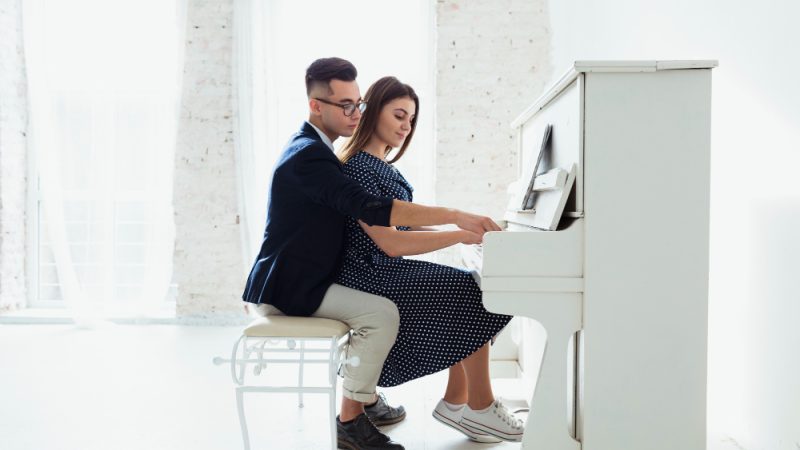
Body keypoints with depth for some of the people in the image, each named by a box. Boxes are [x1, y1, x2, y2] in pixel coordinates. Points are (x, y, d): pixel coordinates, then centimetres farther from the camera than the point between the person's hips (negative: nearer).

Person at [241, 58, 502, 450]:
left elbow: (355, 211, 15)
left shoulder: (311, 148, 12)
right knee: (382, 313, -23)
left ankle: (364, 395, 23)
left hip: (301, 280, 11)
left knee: (380, 295, 19)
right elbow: (373, 209, -33)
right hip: (287, 289, -11)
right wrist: (456, 217, -35)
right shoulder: (308, 155, -22)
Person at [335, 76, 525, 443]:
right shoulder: (357, 167, -17)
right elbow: (390, 243, -24)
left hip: (388, 269, 9)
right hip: (372, 276, -9)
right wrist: (461, 234, -22)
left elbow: (402, 222, 13)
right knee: (474, 296, -12)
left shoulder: (383, 166, 13)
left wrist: (469, 228, 1)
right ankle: (480, 409, 2)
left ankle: (456, 401, 4)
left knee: (473, 287, -1)